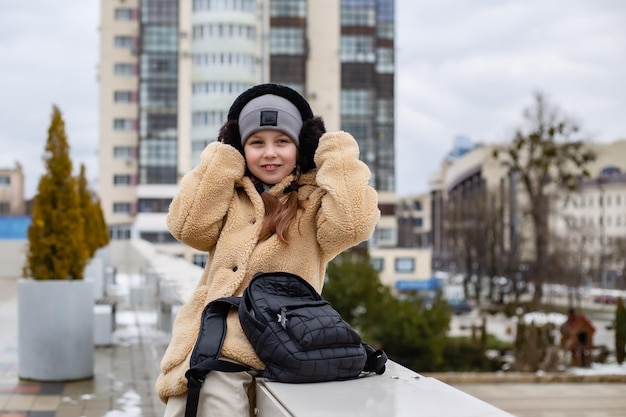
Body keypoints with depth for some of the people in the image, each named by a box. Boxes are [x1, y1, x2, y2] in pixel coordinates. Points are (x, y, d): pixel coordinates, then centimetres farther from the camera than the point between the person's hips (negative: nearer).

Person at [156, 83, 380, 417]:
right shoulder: (230, 199, 19)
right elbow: (186, 226, 1)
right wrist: (222, 160, 6)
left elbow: (353, 226, -11)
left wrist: (337, 155, 0)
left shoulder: (314, 201, 10)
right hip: (210, 342, 3)